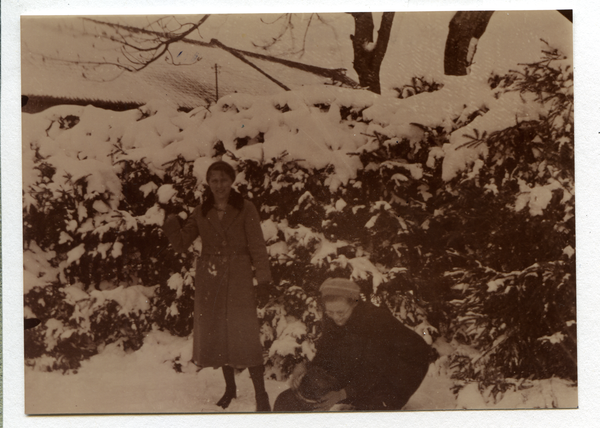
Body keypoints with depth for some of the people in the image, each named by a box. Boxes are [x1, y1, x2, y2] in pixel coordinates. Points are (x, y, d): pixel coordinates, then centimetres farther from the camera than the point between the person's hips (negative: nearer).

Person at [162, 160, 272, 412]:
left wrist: (263, 277, -9)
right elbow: (181, 245, 6)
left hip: (238, 280, -4)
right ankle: (230, 387, 27)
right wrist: (171, 223, -12)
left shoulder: (245, 210, -2)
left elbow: (257, 247, -2)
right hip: (209, 282, 4)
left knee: (245, 335, -8)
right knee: (217, 334, 10)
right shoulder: (201, 213, 7)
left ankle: (260, 393, 1)